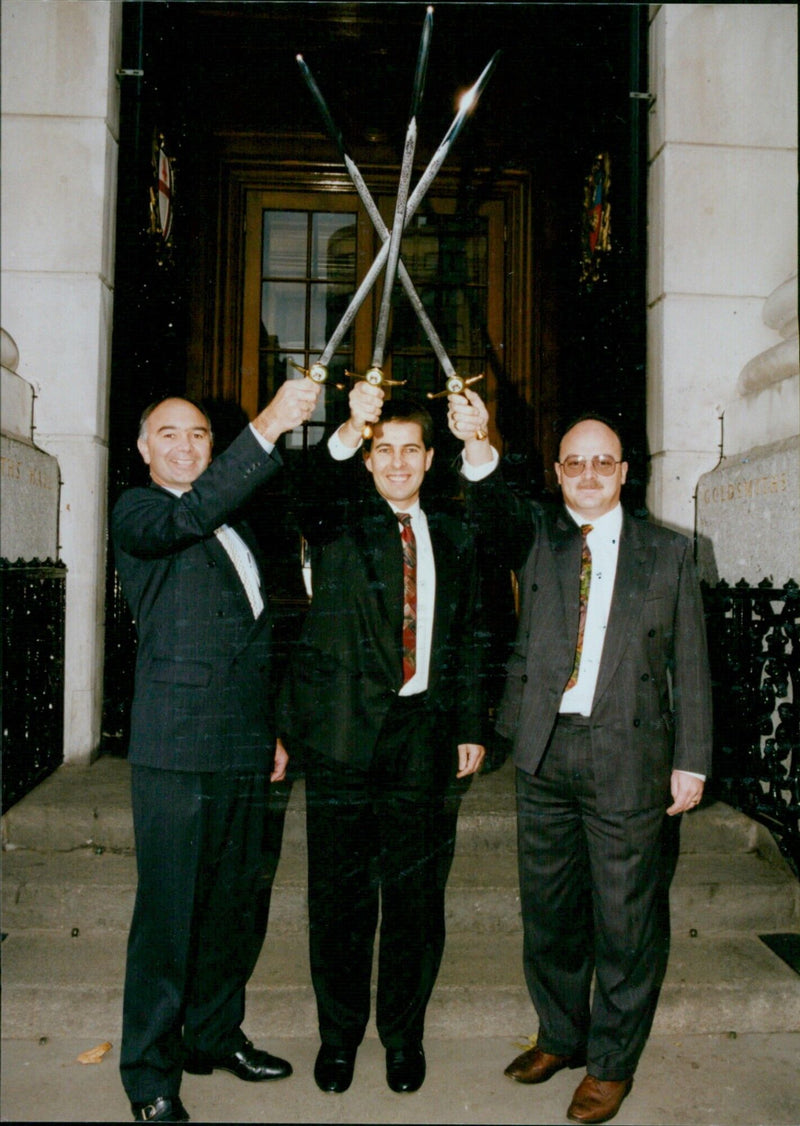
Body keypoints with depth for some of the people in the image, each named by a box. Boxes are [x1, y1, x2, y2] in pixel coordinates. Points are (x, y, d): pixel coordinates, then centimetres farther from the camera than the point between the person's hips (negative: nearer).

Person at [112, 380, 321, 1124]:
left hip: (245, 753, 7)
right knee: (168, 910, 1)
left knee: (239, 901, 15)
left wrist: (274, 729, 19)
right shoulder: (136, 513, -2)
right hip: (176, 752, -7)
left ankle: (214, 1035, 34)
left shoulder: (236, 529, 19)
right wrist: (268, 427, -35)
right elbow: (191, 514, -27)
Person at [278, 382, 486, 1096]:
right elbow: (321, 492, -23)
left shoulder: (453, 536, 12)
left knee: (416, 892, 10)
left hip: (423, 734, 2)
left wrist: (471, 729, 9)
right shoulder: (339, 522, 3)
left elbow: (466, 640, 13)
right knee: (340, 893, 9)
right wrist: (347, 434, -42)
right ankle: (339, 1035, 29)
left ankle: (405, 1036, 30)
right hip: (344, 730, -2)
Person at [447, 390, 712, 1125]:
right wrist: (477, 446, -35)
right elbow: (494, 512, -17)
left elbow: (690, 665, 2)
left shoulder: (667, 552, 3)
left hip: (629, 757, -2)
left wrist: (691, 761, -2)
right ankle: (560, 1036, 38)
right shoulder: (536, 535, 6)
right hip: (545, 752, 2)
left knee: (626, 916, 8)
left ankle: (612, 1060, 29)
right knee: (548, 909, 16)